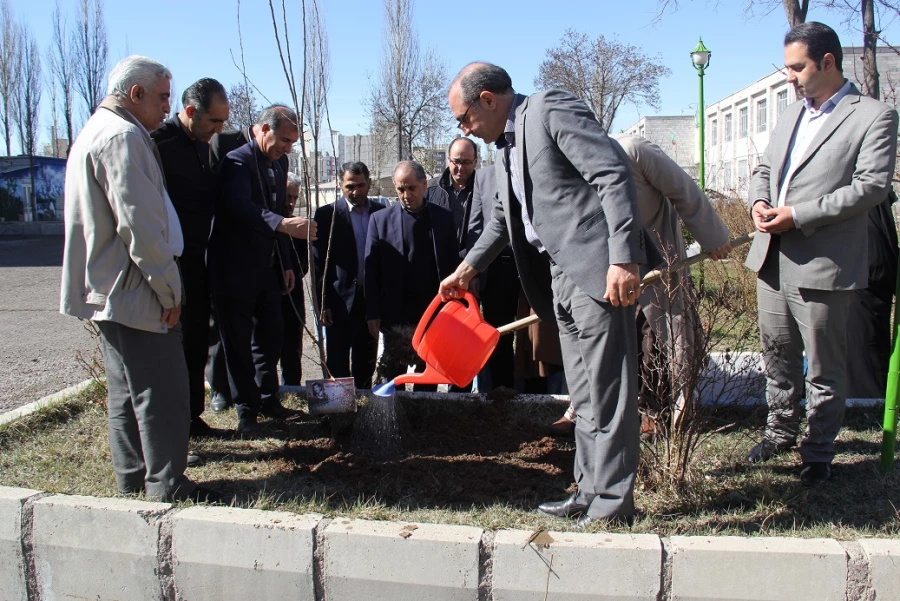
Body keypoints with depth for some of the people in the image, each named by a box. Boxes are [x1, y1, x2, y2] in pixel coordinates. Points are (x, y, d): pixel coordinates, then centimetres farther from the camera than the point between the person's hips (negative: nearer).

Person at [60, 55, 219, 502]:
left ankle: (133, 477, 23)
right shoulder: (123, 137, -16)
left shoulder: (95, 131, 20)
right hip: (134, 291, -11)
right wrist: (169, 290, -16)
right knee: (162, 392, -4)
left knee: (126, 390, 15)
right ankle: (167, 483, 4)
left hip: (106, 290, 11)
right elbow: (139, 223, -22)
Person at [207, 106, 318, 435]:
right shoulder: (237, 161, -13)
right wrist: (283, 224, -45)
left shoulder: (276, 168, 14)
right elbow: (239, 206, -32)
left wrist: (286, 263, 16)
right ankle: (247, 408, 12)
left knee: (270, 336, 14)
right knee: (238, 343, 2)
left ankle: (267, 398, 27)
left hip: (267, 270, 8)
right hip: (236, 270, -8)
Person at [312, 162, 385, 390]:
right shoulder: (327, 214, -4)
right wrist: (323, 303, -7)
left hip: (372, 299, 3)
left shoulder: (381, 212, 4)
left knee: (366, 365, 13)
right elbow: (319, 263, -3)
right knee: (337, 364, 2)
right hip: (340, 301, -3)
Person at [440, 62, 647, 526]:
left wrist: (623, 260, -25)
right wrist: (467, 269, 26)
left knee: (607, 390, -4)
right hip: (561, 276, 10)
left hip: (598, 269, -9)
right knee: (585, 394, 13)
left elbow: (614, 175, -18)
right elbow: (503, 216, 31)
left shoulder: (552, 110, -8)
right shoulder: (506, 145, 20)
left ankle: (613, 502, 5)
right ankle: (590, 492, 22)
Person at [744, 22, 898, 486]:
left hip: (822, 265, -6)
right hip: (772, 259, 7)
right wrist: (758, 201, -2)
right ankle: (780, 431, 36)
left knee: (824, 369, 5)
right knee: (777, 355, 18)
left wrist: (798, 215, -19)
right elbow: (764, 168, 21)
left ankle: (818, 453, 20)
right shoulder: (790, 115, 18)